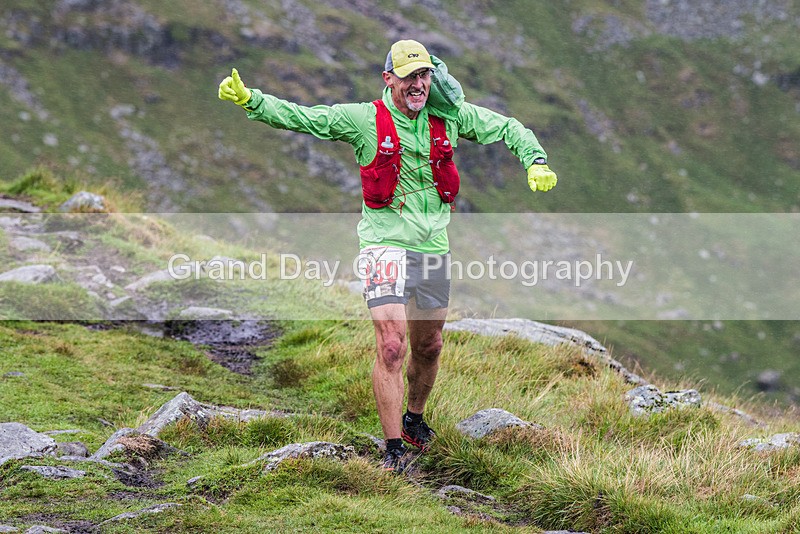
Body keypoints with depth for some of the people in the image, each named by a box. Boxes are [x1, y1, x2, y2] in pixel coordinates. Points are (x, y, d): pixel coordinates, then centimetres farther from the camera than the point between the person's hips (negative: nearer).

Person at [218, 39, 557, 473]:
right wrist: (248, 99, -23)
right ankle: (394, 448, -10)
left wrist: (535, 162, -2)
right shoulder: (365, 119, -7)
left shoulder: (450, 116, 3)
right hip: (386, 240, -4)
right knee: (391, 346, -16)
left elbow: (507, 128, 14)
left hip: (434, 244, 4)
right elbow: (298, 116, -11)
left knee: (428, 346, 16)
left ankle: (414, 420, 42)